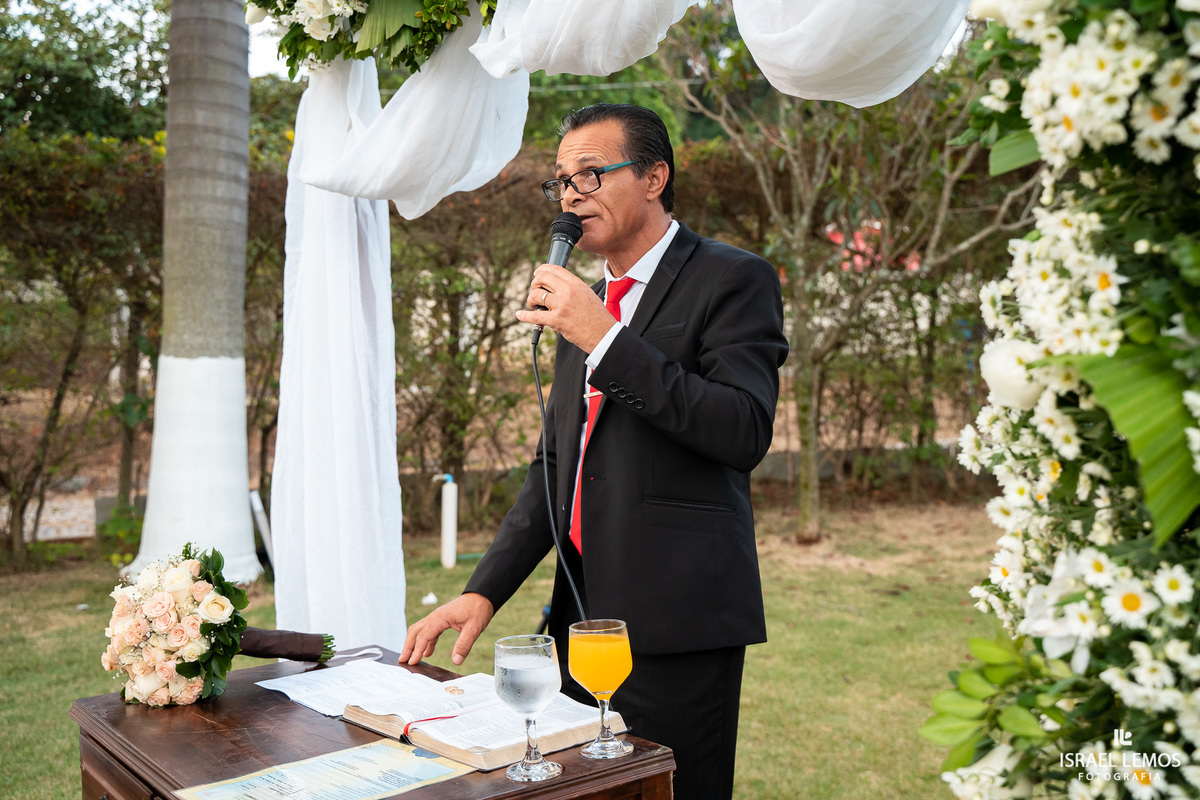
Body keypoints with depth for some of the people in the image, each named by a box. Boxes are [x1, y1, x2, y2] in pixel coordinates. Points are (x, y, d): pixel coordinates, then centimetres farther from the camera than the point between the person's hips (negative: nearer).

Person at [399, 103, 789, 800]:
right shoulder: (585, 301, 16)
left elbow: (746, 431, -19)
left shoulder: (733, 279, -5)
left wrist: (605, 341, -20)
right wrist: (485, 591, 7)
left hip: (676, 627, -6)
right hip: (584, 614, 7)